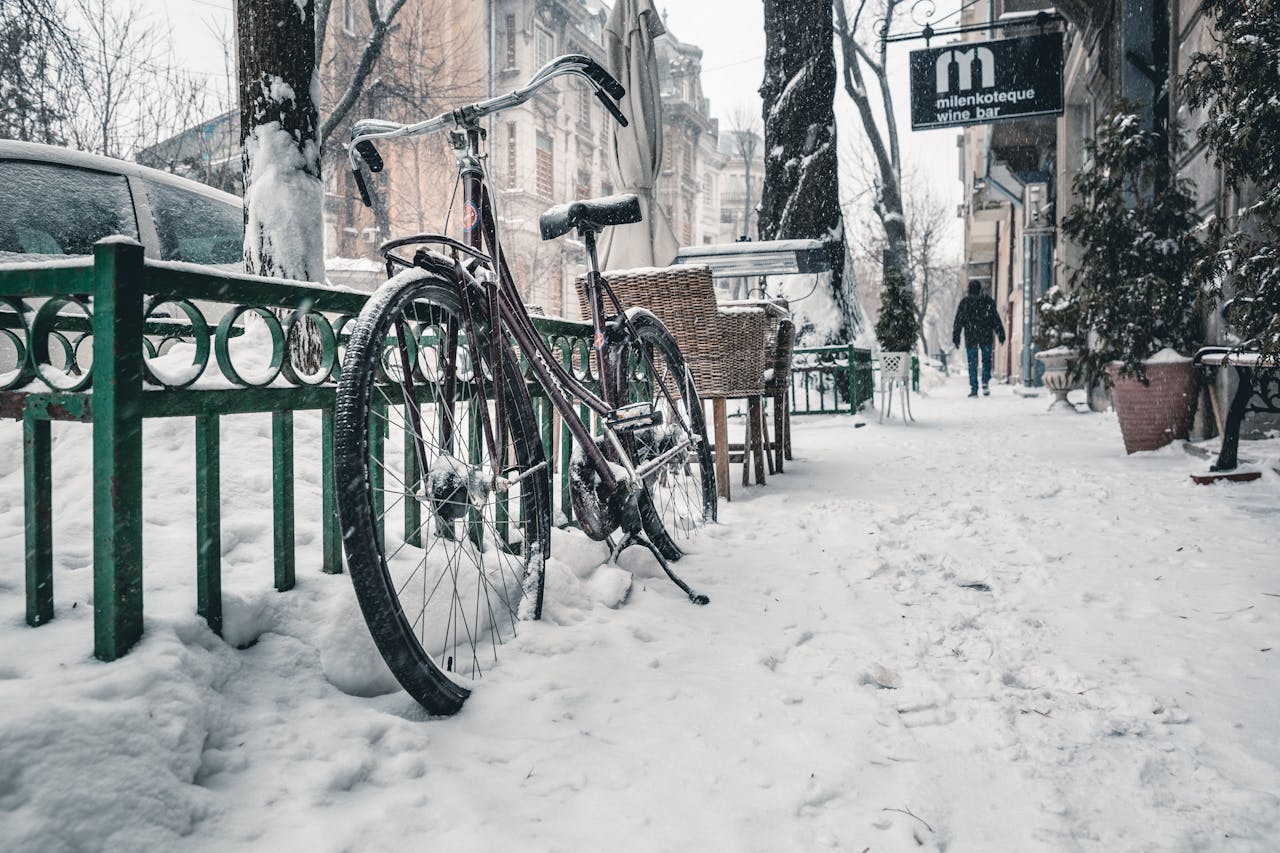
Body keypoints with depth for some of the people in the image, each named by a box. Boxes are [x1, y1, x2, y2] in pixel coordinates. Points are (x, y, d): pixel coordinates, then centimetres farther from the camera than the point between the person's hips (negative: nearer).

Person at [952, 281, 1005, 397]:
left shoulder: (964, 302, 2)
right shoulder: (988, 301, 4)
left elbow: (958, 321, 1)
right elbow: (996, 319, 5)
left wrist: (956, 337, 5)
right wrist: (1001, 334, 8)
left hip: (970, 337, -1)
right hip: (986, 336, 1)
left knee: (972, 363, 2)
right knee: (986, 360, 14)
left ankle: (973, 389, -2)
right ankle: (985, 382, -5)